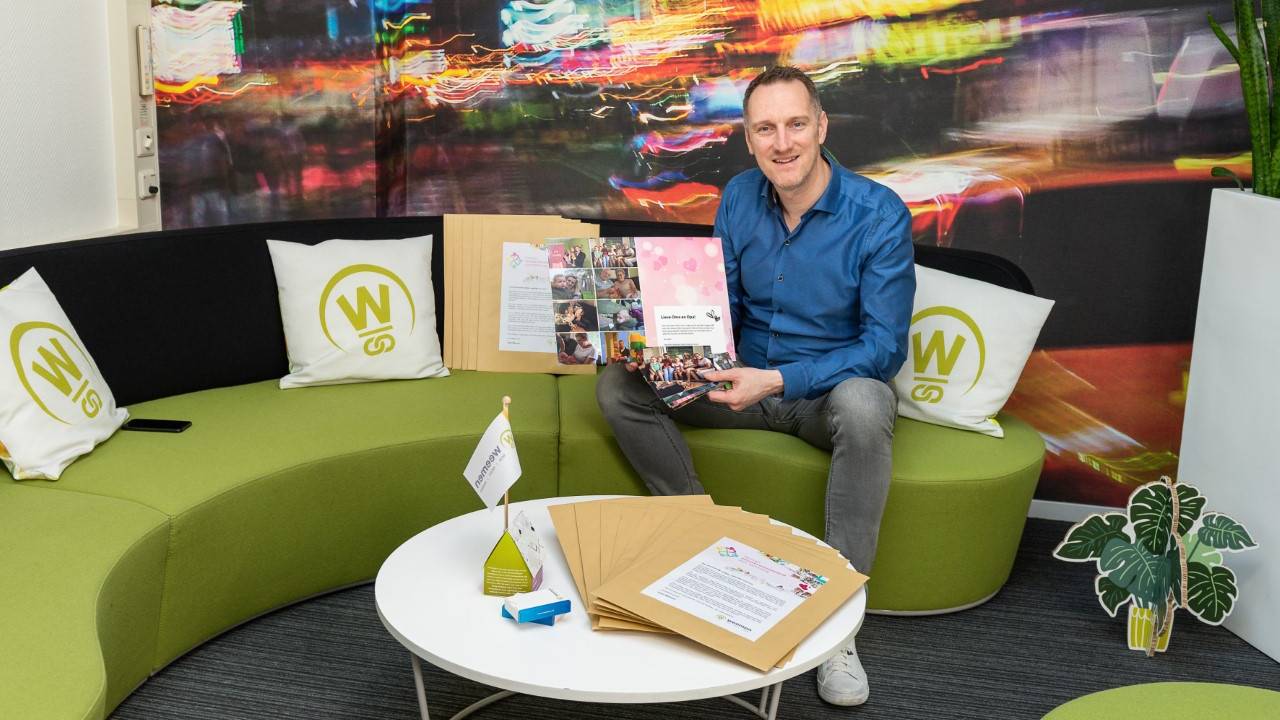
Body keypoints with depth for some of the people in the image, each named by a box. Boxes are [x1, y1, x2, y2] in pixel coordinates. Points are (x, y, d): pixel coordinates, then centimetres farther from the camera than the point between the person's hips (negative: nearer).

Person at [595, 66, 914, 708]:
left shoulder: (879, 216, -19)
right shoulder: (739, 198, -4)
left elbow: (884, 348, -20)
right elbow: (723, 303, 6)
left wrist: (777, 381, -31)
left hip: (834, 384, -4)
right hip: (747, 377, 5)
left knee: (864, 408, -41)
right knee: (619, 387, -11)